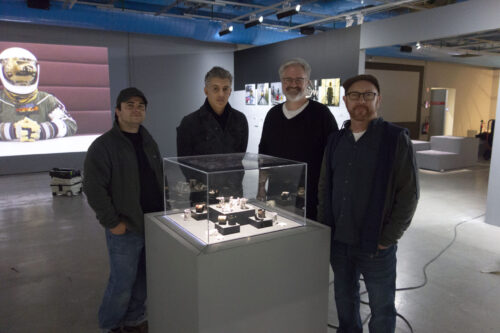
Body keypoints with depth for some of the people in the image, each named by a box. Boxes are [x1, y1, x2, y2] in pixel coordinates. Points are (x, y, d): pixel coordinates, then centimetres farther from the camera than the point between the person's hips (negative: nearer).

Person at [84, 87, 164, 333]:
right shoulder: (103, 145, -11)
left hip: (154, 225, 6)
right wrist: (112, 223, -14)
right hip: (125, 229, -6)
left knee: (143, 280, 16)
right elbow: (93, 188, -15)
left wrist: (164, 210, 11)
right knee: (122, 284, 4)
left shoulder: (149, 143, 11)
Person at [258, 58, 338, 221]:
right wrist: (261, 187, 13)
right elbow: (263, 153, 18)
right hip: (275, 196, 4)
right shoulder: (273, 114, 11)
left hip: (309, 198, -4)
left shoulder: (321, 113, -5)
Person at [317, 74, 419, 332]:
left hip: (376, 244, -4)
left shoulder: (396, 139, -8)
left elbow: (408, 193, -10)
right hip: (338, 240, 4)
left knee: (381, 307, 11)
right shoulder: (336, 140, 6)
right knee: (344, 299, 19)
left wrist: (388, 238, -11)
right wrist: (324, 226, 5)